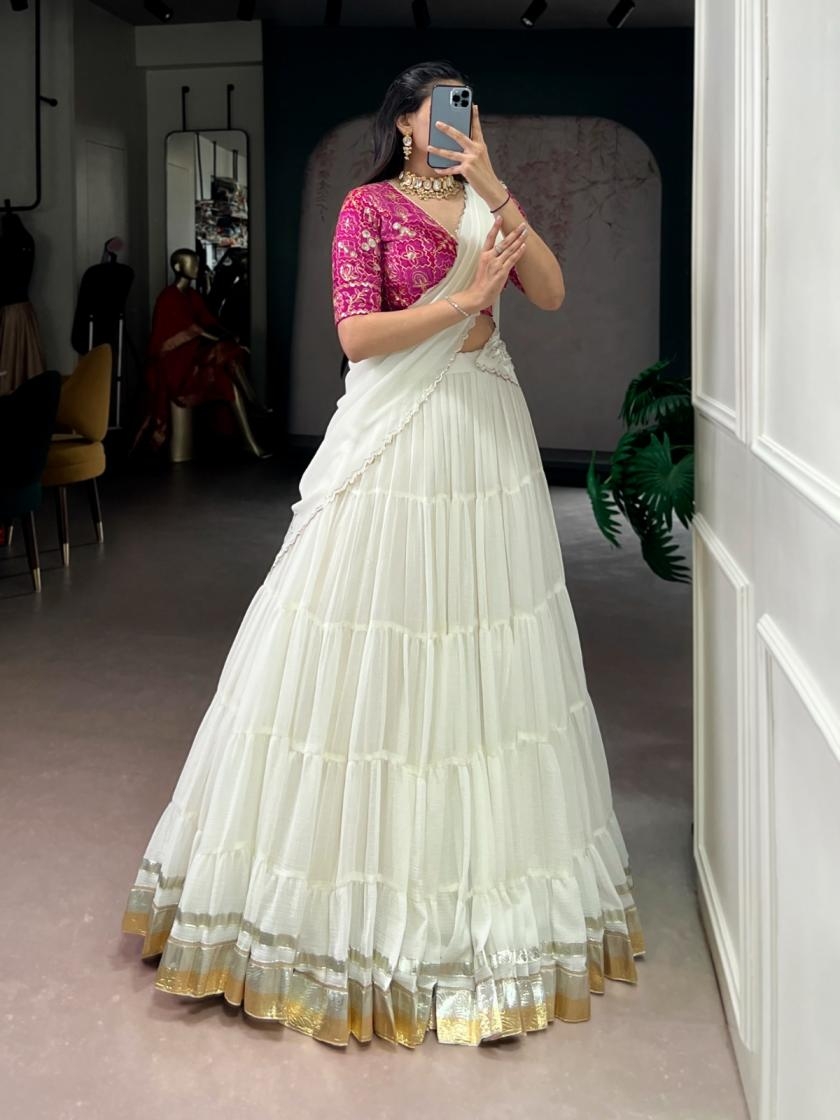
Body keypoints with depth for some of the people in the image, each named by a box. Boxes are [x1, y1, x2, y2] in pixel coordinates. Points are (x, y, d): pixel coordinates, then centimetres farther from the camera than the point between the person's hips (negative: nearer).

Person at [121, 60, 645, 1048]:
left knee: (484, 649, 8)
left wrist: (492, 186, -6)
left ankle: (486, 859, 23)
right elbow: (357, 334, -11)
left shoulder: (484, 204, 15)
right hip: (396, 437, -5)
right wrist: (463, 299, -15)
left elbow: (551, 292, 0)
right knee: (371, 653, -1)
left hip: (486, 432, 5)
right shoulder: (369, 206, -1)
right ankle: (362, 865, 13)